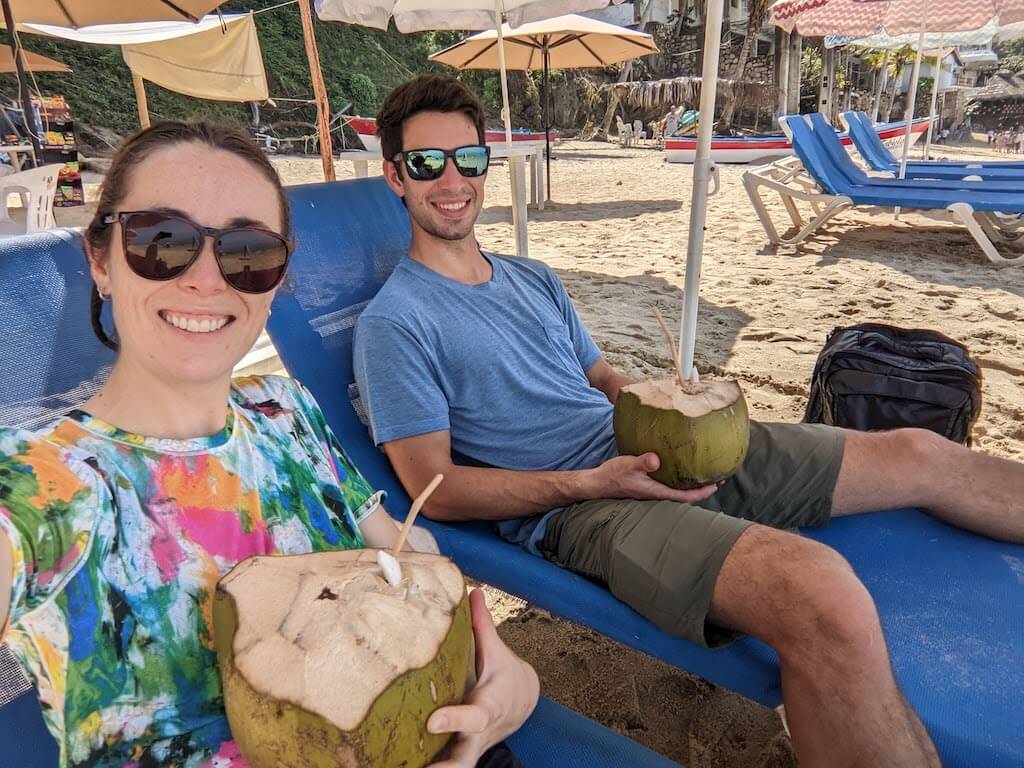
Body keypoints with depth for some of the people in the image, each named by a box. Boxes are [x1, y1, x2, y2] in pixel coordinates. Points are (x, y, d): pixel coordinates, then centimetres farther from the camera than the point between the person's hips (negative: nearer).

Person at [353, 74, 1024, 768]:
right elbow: (434, 490, -9)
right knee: (827, 594, -33)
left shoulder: (535, 280, 19)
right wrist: (589, 483, -18)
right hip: (570, 505, -7)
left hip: (650, 449, 8)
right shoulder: (393, 322, -4)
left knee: (924, 456, 6)